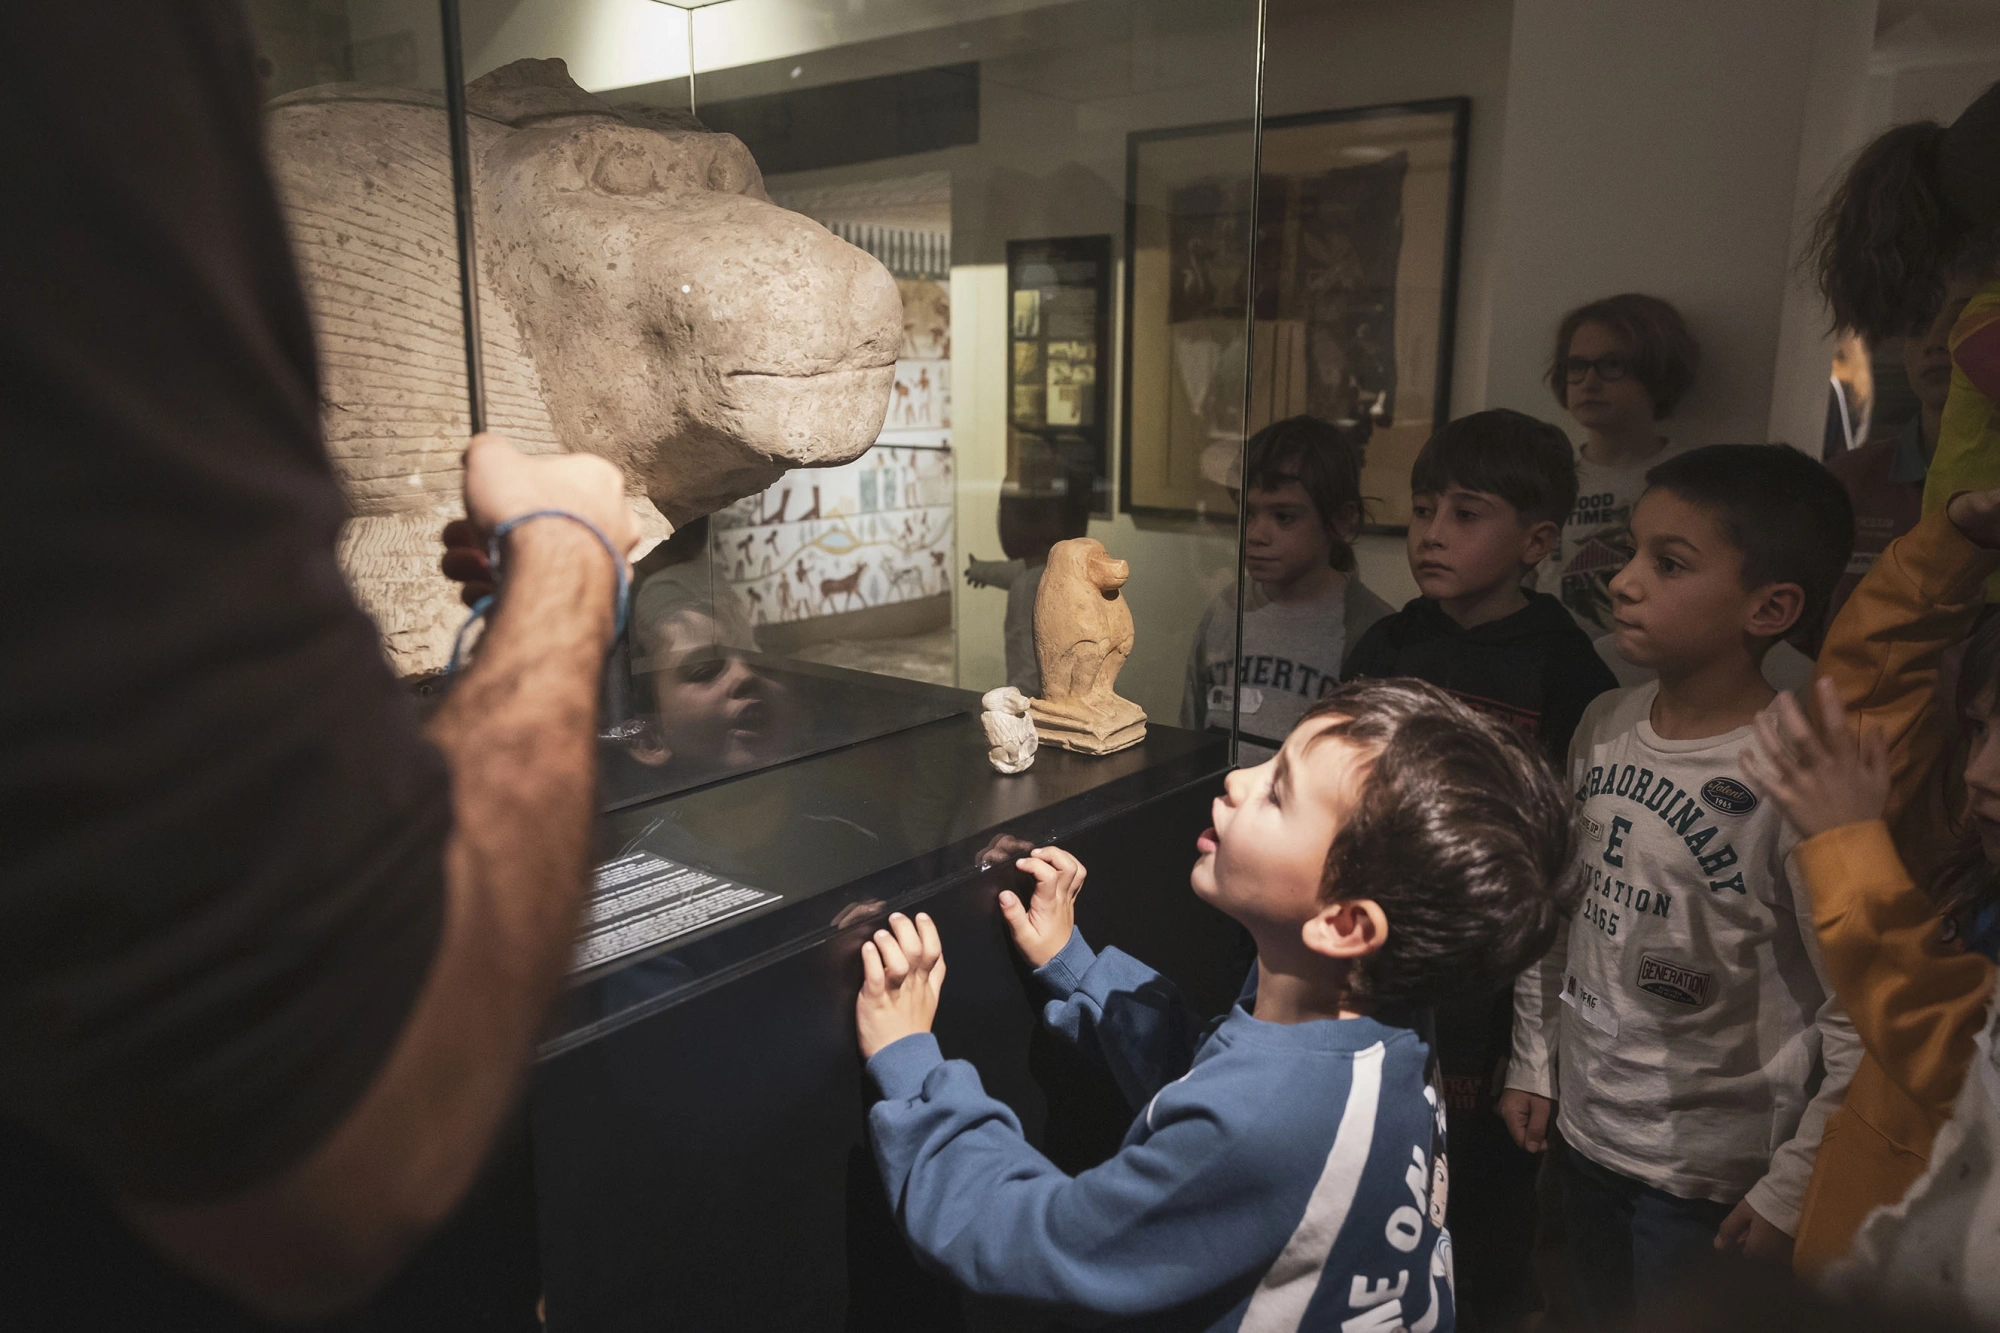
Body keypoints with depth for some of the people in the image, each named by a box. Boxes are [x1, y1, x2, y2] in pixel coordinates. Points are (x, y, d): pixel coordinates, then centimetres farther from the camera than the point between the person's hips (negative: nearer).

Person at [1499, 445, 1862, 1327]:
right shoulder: (1605, 727, -4)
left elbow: (1860, 1022, -17)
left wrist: (1793, 1191, -13)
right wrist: (1531, 1062, 10)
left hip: (1710, 1183, -6)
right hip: (1585, 1131, 6)